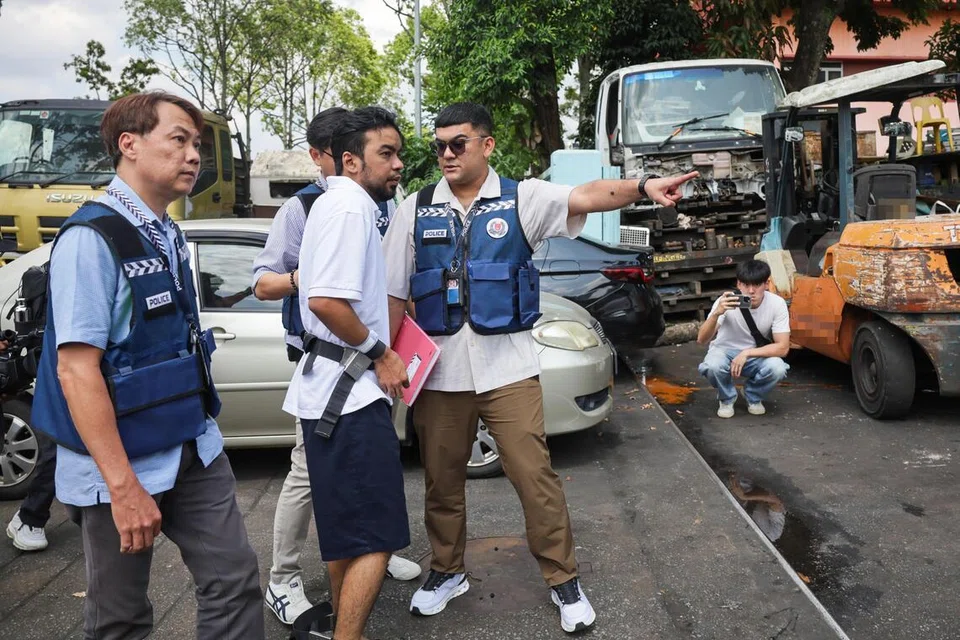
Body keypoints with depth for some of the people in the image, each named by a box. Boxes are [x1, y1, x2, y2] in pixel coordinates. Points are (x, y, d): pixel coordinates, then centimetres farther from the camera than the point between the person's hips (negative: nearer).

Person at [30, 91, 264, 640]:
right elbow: (76, 369, -22)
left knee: (235, 580, 7)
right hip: (122, 465, -7)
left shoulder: (170, 236, 8)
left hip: (194, 450, 7)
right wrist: (123, 486, -23)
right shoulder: (92, 238, -17)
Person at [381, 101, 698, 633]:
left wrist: (642, 186, -35)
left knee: (536, 478, 0)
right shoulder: (415, 210, 6)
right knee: (442, 481, 14)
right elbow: (394, 295, 8)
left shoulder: (521, 200, 0)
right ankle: (447, 572, 37)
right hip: (438, 370, 3)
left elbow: (587, 197, -17)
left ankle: (563, 581, 20)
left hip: (507, 367, -2)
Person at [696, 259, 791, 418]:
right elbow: (702, 340, -29)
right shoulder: (726, 302, -23)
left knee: (777, 368, -31)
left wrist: (747, 353, -30)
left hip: (757, 355, 1)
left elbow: (783, 347, -20)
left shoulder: (777, 304, -20)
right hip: (725, 351, -1)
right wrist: (716, 313, -46)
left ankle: (753, 397, 4)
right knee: (713, 366, -35)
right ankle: (727, 399, 0)